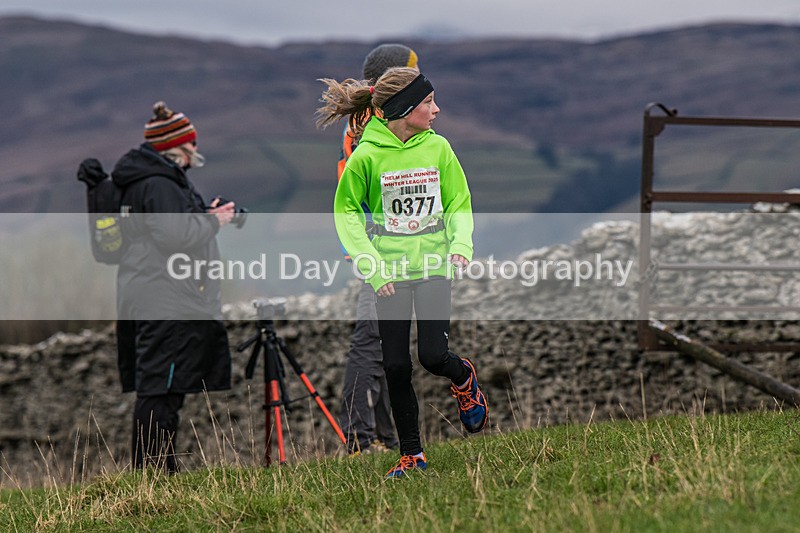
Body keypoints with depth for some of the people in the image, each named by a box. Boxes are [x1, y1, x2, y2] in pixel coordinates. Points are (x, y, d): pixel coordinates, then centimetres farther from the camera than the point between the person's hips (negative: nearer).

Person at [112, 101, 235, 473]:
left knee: (162, 388, 13)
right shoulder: (158, 184, -14)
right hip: (165, 304, -11)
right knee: (160, 388, -12)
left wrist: (204, 217, 17)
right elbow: (175, 236, -22)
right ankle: (149, 471, -14)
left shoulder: (162, 178, 20)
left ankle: (163, 470, 17)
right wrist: (213, 222, -8)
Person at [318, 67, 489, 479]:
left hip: (433, 267, 1)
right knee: (396, 367, 2)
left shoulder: (438, 148, -1)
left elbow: (459, 203, 9)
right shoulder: (367, 155, -9)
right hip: (389, 272, -1)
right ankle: (411, 455, 16)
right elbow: (346, 211, -1)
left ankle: (464, 377, 24)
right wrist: (371, 266, -8)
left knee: (433, 355, -13)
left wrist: (461, 245, -8)